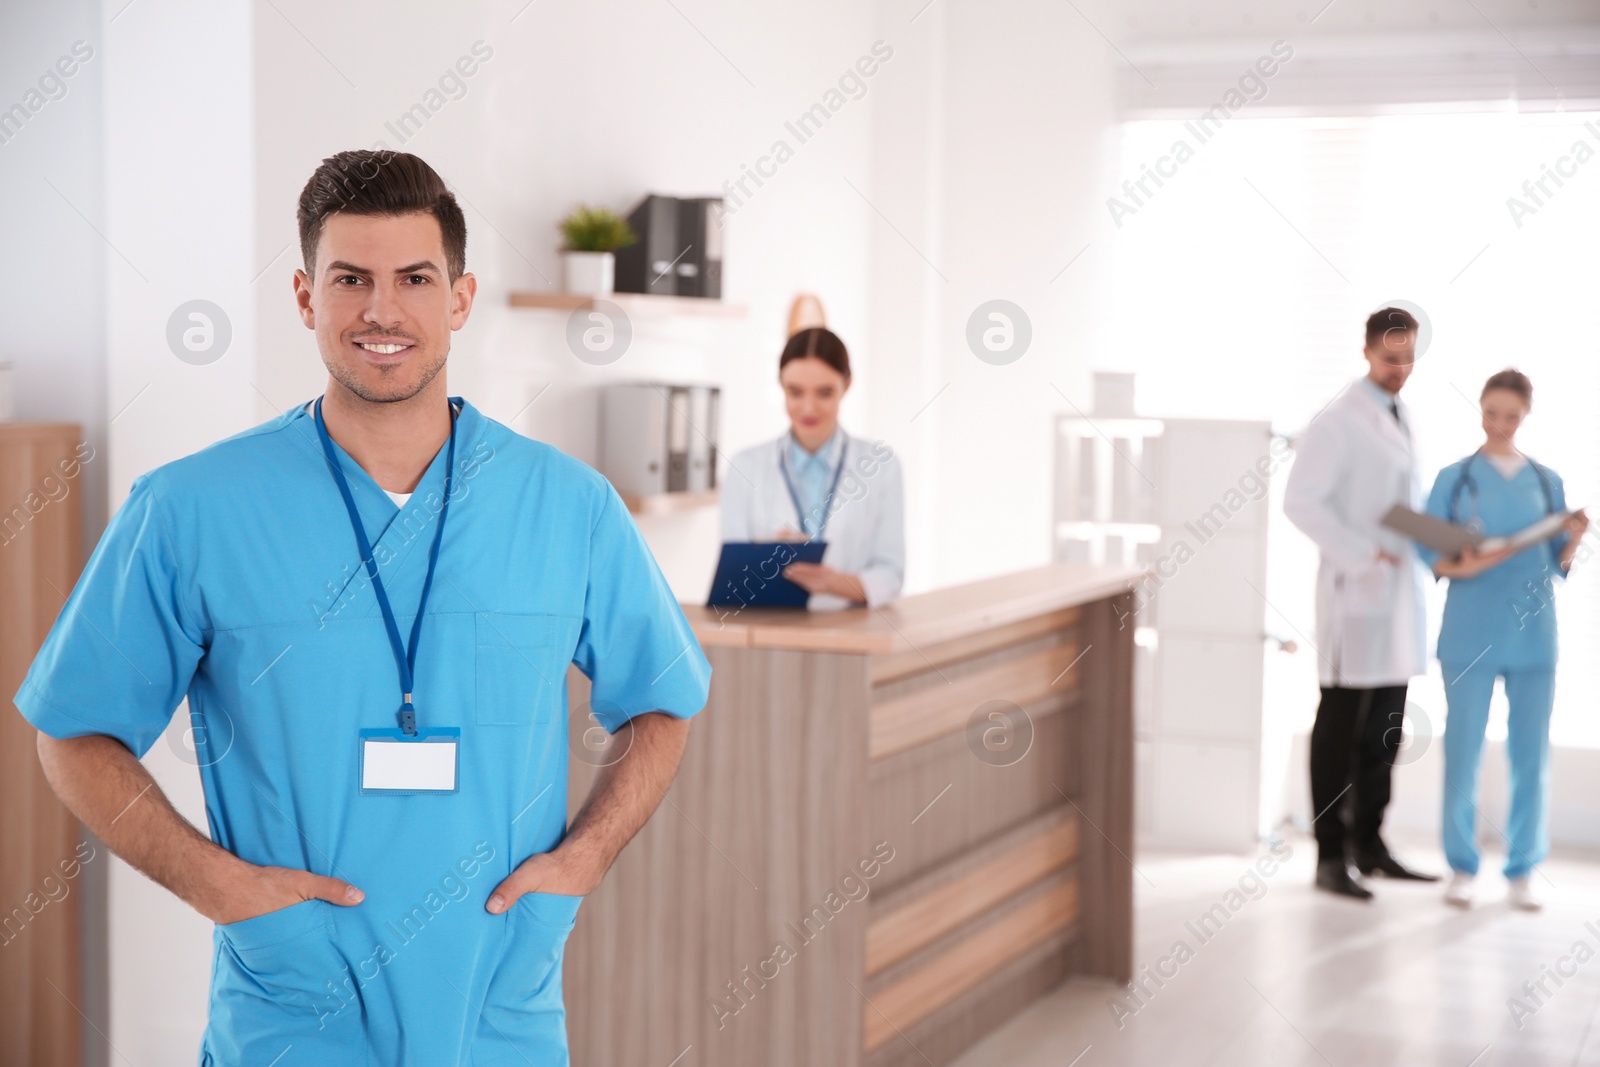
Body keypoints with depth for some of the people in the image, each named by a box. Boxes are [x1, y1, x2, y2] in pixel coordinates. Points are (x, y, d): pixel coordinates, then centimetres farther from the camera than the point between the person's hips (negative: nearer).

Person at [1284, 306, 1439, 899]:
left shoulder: (1402, 420, 16)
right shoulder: (1338, 422, -9)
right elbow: (1301, 501, -16)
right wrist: (1365, 553, -21)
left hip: (1400, 590, 8)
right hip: (1355, 590, -8)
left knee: (1385, 728, 10)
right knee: (1340, 727, -2)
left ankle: (1369, 844, 19)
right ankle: (1330, 855, 4)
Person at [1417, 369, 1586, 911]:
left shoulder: (1547, 481, 9)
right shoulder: (1454, 478, 3)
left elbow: (1559, 564, 10)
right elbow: (1429, 554, -1)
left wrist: (1574, 538, -9)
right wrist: (1462, 567, -19)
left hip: (1532, 633, 2)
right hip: (1470, 634, -2)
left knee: (1531, 753, 3)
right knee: (1463, 749, 0)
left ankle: (1523, 870, 12)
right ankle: (1461, 866, 10)